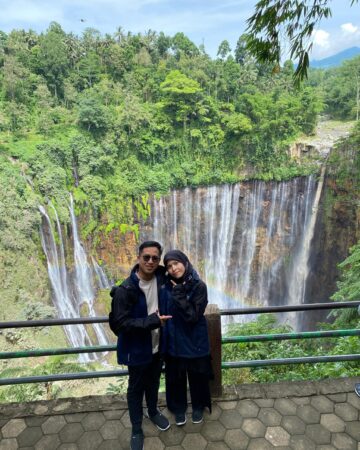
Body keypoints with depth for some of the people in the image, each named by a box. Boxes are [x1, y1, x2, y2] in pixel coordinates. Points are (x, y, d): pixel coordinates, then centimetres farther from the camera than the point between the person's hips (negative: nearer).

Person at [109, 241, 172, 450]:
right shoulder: (125, 290, -25)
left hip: (157, 345, 5)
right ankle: (137, 429, 40)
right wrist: (152, 321, -31)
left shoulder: (161, 277, -11)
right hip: (137, 349, -4)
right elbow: (120, 323, -25)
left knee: (154, 382, 27)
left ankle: (153, 411, 54)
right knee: (136, 389, 17)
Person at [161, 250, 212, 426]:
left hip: (195, 342, -2)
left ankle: (198, 407, 44)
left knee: (197, 377, 18)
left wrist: (179, 294, -28)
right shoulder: (166, 287, -7)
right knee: (175, 377, 18)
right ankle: (178, 408, 44)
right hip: (173, 342, 2)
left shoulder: (199, 286, -18)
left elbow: (193, 316, -23)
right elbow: (162, 313, 0)